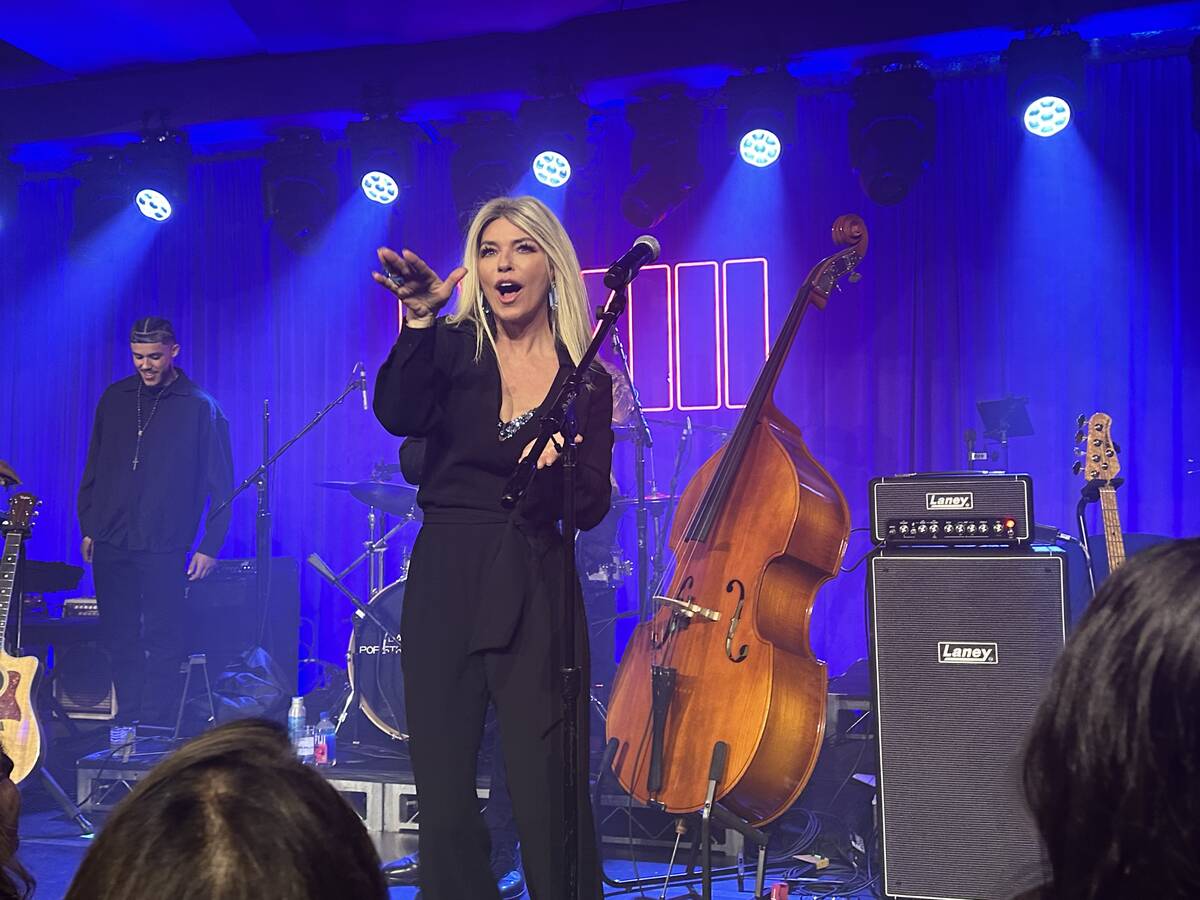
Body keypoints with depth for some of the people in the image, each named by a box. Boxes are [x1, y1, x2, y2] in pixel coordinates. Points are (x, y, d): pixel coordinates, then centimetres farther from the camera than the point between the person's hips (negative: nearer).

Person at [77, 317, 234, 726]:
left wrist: (210, 545, -7)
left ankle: (153, 727, 7)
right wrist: (88, 527, 12)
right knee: (119, 638, 9)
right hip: (110, 542, 4)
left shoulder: (200, 407, -4)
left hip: (164, 547, -4)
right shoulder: (115, 398, 10)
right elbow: (94, 467, 17)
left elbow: (221, 482, -3)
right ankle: (126, 722, 18)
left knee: (162, 640, -1)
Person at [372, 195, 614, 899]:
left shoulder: (586, 379, 5)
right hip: (445, 584, 1)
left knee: (547, 795, -3)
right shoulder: (453, 348, 3)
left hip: (536, 591, 0)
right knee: (442, 786, 5)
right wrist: (419, 321, -29)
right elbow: (398, 415, -17)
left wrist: (556, 465, -17)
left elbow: (591, 509, 3)